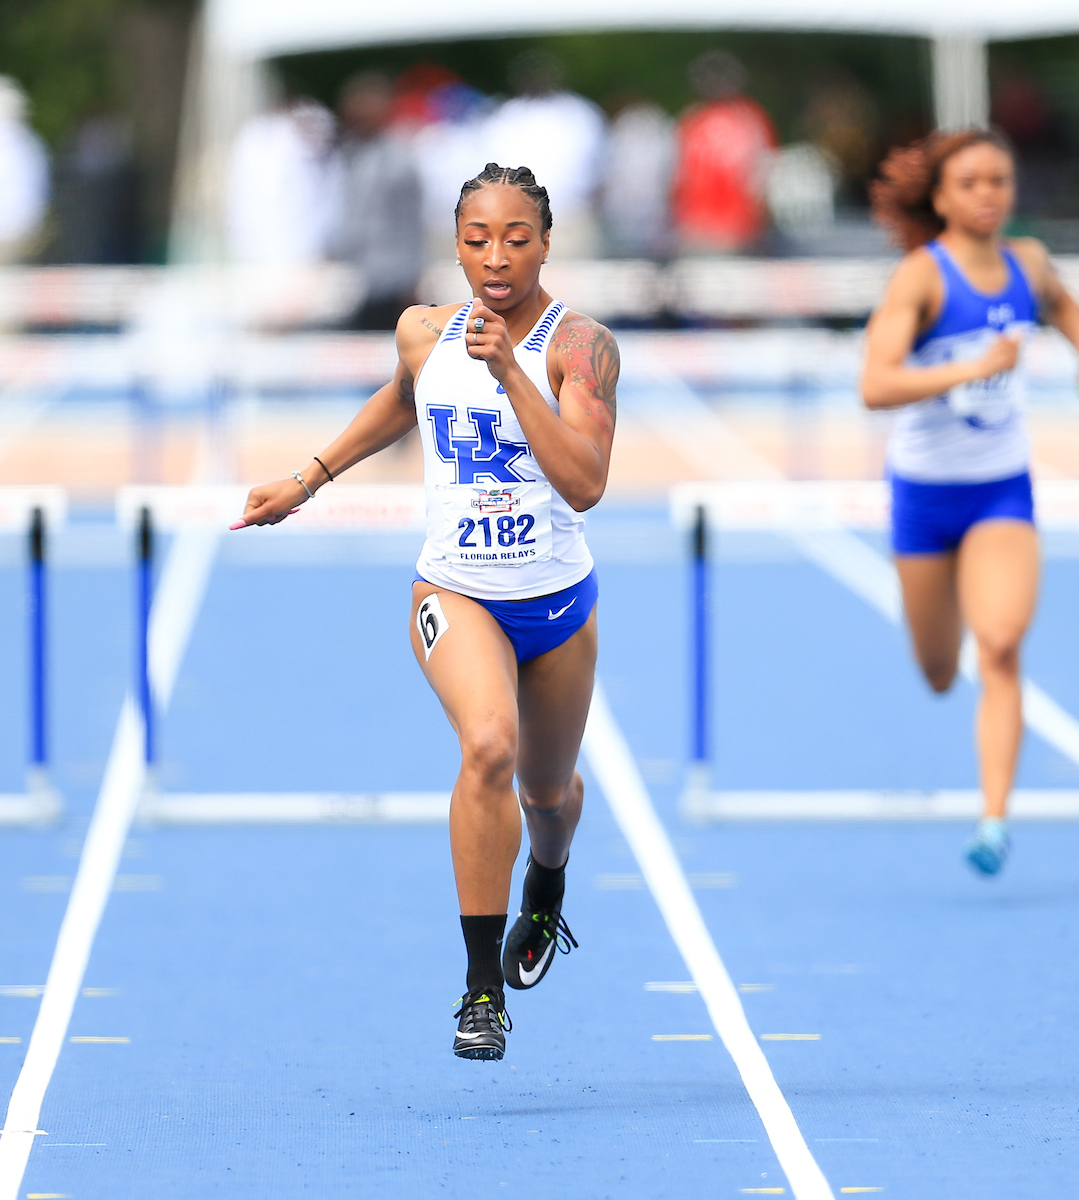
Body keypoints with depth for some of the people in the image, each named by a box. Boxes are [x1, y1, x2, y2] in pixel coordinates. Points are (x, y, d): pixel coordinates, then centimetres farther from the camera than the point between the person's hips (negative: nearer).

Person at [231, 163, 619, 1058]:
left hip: (557, 599, 0)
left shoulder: (579, 344, -13)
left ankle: (546, 890, 60)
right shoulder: (424, 334, -2)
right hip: (454, 591, 0)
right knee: (489, 746, -29)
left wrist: (509, 370, -30)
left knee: (547, 787, 21)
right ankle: (484, 987, -26)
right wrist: (310, 479, 26)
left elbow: (585, 482, -26)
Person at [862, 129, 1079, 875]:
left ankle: (996, 818, -20)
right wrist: (971, 370, -36)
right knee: (940, 673, 12)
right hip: (926, 485, -2)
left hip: (1004, 485, 2)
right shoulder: (922, 277, -16)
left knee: (1001, 647, -20)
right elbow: (875, 387, -28)